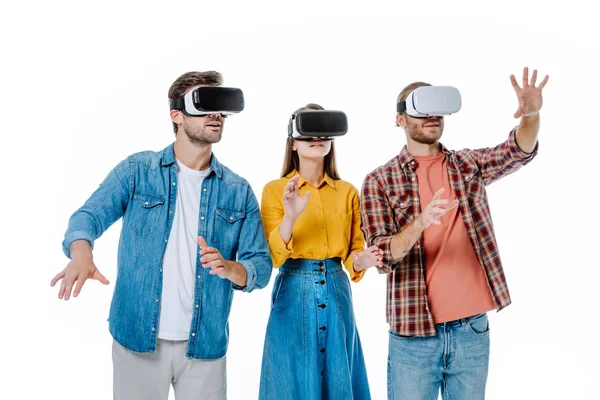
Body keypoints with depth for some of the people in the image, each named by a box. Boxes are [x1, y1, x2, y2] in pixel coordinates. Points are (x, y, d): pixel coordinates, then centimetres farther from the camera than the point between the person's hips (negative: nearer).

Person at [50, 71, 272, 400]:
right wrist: (81, 255, -32)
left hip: (205, 344, 1)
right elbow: (90, 215, -10)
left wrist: (229, 268, -23)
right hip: (137, 337, -1)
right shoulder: (136, 170, 0)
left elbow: (261, 266, 0)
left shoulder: (238, 191, 2)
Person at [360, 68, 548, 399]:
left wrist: (531, 114, -29)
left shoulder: (468, 166, 8)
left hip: (472, 330, 3)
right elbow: (382, 257, -9)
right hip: (413, 334, -2)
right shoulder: (380, 181, -2)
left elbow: (519, 151, -8)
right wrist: (419, 224, -28)